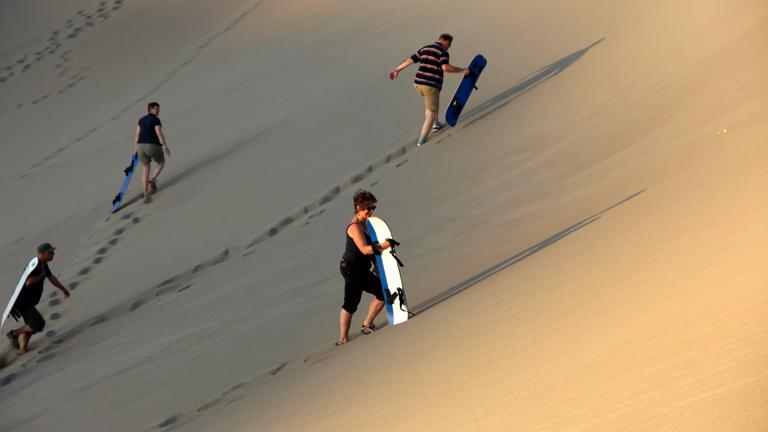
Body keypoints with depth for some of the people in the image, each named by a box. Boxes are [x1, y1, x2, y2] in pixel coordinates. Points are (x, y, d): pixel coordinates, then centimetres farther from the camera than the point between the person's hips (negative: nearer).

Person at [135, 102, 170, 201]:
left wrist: (137, 149, 19)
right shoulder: (156, 120, -10)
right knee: (161, 162, 25)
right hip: (154, 147, -6)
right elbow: (160, 134, -18)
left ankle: (146, 195, 9)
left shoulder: (141, 120, 11)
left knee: (145, 170, 14)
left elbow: (137, 135, 12)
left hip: (142, 147, 6)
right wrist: (166, 147, -14)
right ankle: (153, 180, 3)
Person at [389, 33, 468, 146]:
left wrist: (396, 70, 29)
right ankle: (421, 141, 1)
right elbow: (445, 67, -23)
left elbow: (409, 60, 18)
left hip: (418, 84, 7)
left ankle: (435, 124, 39)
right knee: (431, 114, 6)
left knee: (434, 99, 36)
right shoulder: (443, 52, -5)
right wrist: (463, 70, -13)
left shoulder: (425, 49, 15)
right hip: (431, 86, -7)